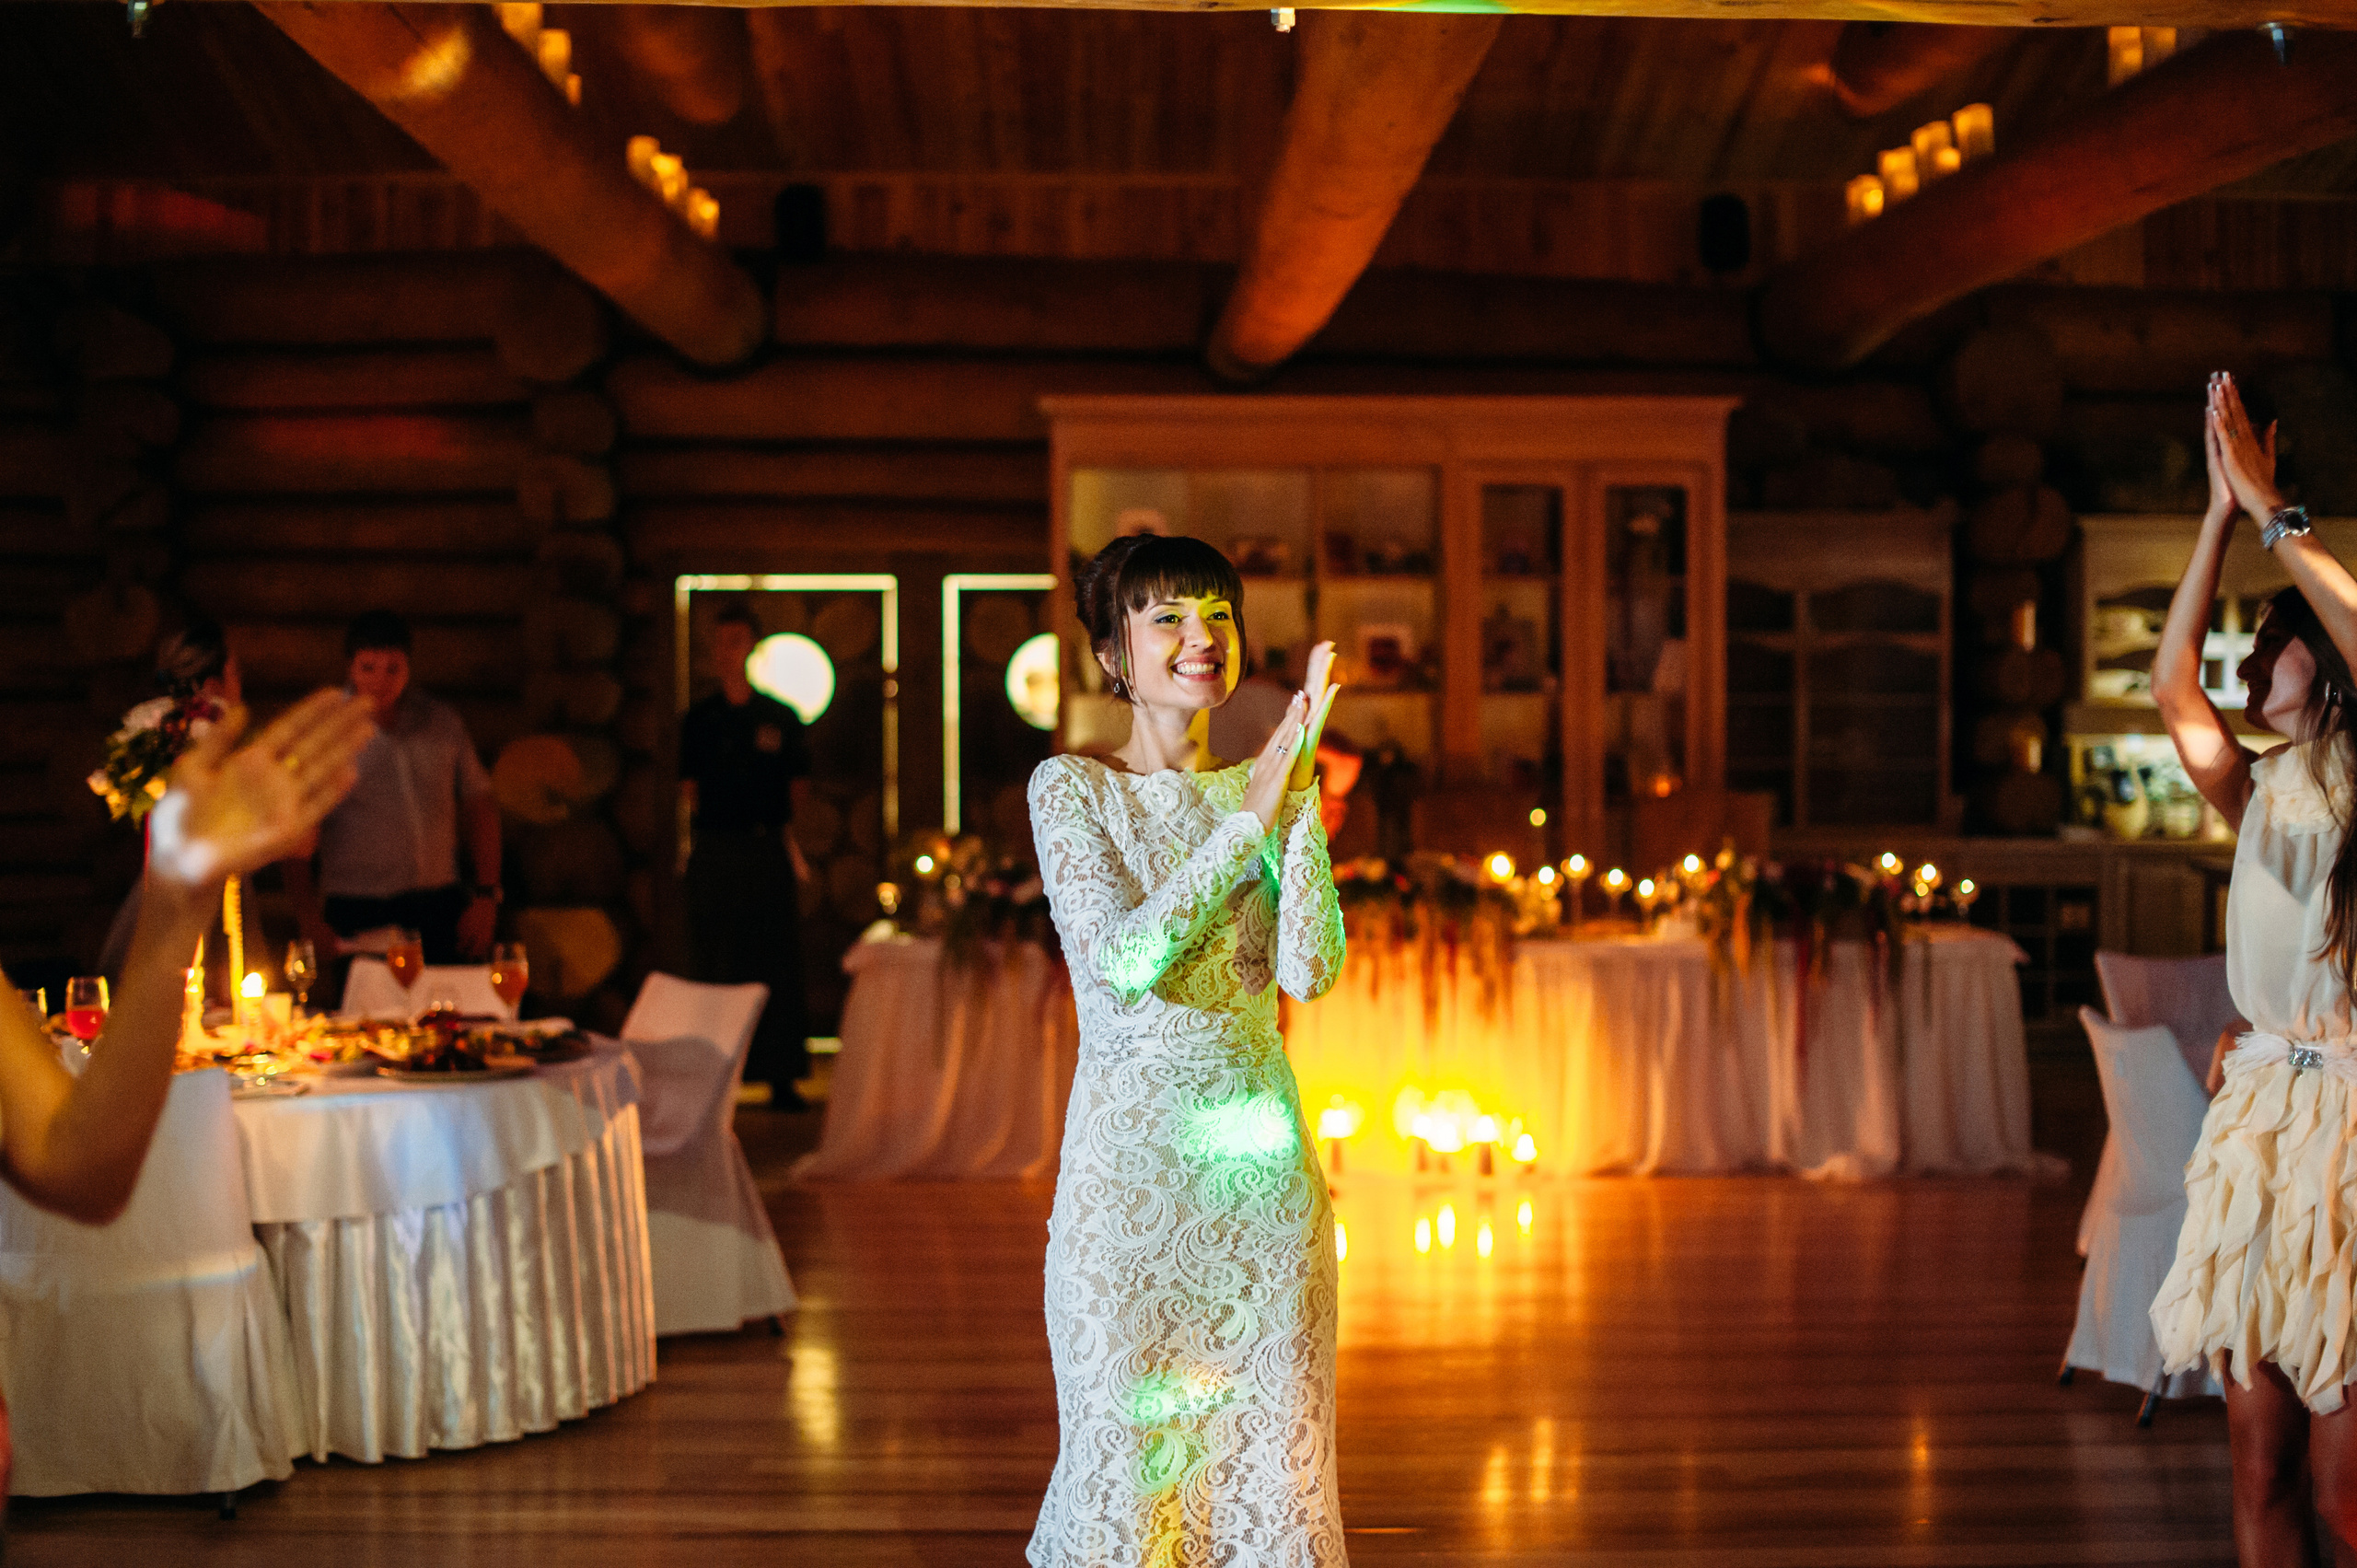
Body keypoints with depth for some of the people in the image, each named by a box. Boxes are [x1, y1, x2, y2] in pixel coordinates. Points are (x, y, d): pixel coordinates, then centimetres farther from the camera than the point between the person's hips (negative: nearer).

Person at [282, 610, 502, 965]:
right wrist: (312, 922, -7)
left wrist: (486, 897, 7)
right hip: (358, 916, -2)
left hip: (441, 909, 2)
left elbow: (480, 806, 15)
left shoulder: (443, 723, 11)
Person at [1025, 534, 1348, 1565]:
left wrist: (1298, 797, -14)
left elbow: (1310, 971, -7)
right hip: (1126, 1162, -3)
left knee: (1274, 1458, 7)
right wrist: (1248, 822, -16)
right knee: (1125, 1456, 3)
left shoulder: (1265, 790, 7)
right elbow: (1122, 958, -17)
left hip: (1261, 1155, 3)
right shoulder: (1070, 787, -2)